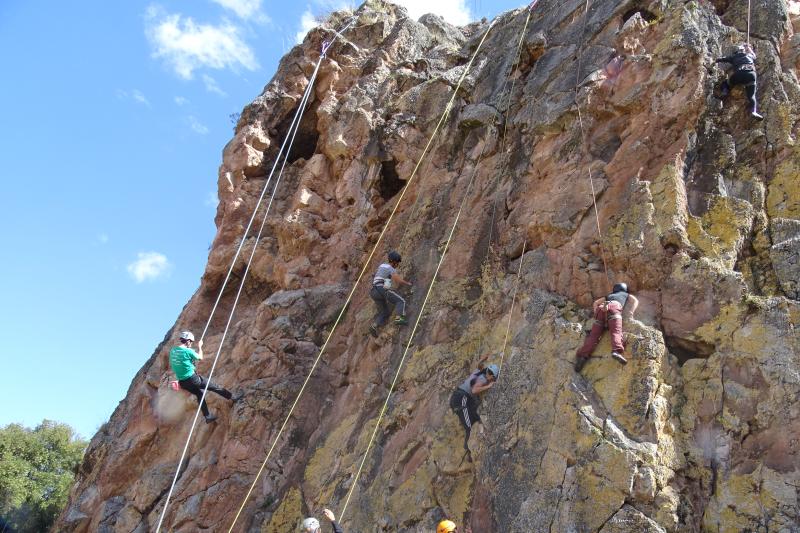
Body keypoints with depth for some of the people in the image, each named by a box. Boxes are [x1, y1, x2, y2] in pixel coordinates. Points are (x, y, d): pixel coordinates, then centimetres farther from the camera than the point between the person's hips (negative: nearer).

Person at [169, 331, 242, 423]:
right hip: (192, 379, -7)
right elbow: (200, 357, 0)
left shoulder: (173, 350, 2)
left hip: (182, 382, 7)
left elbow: (171, 364, 15)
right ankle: (232, 398, 20)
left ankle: (208, 416, 29)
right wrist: (199, 346, 14)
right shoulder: (188, 351, -18)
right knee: (214, 387, 8)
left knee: (199, 394, 25)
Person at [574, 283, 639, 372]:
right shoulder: (627, 294, 38)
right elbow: (635, 301, 19)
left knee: (594, 335, -8)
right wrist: (630, 313, 10)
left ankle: (582, 356, -26)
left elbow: (595, 303, 37)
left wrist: (596, 314, 29)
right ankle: (616, 351, -52)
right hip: (614, 306, -3)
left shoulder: (609, 296, 44)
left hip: (602, 308, 3)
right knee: (616, 331, -24)